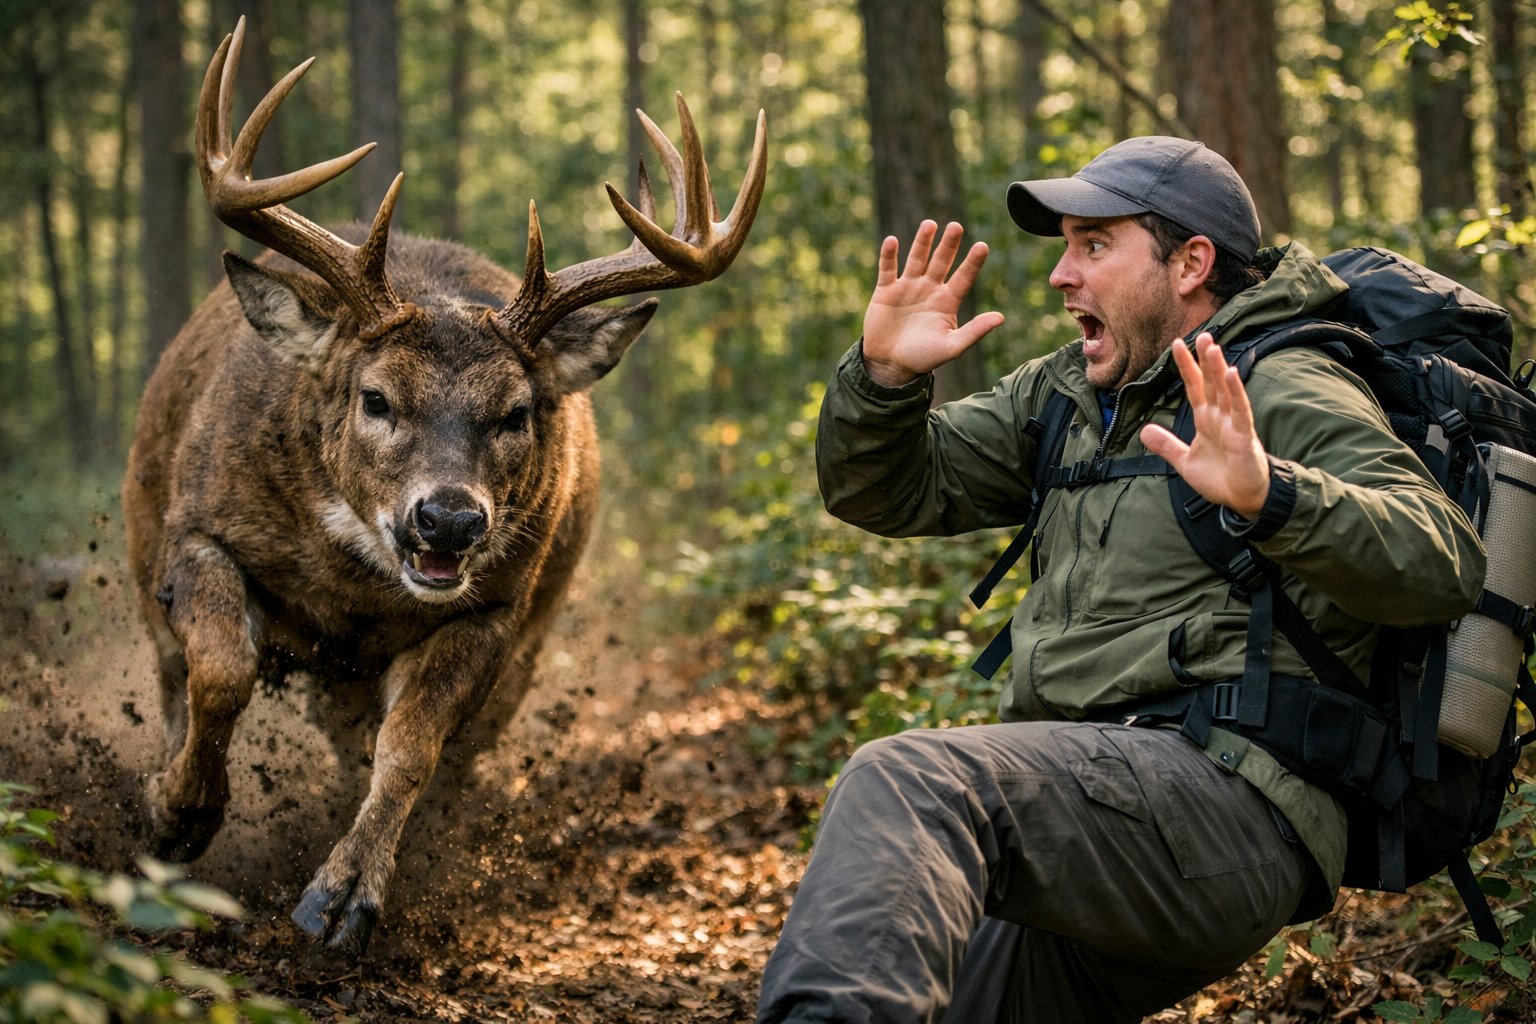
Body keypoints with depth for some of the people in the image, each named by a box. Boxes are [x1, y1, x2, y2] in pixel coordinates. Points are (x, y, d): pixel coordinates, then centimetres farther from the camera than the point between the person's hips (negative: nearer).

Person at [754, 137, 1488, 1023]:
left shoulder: (1280, 394, -3)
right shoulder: (1068, 394, 21)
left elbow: (1444, 565, -19)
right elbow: (883, 491, 22)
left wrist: (1268, 496, -37)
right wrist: (885, 375, 2)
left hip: (1225, 797, -9)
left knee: (902, 782, -32)